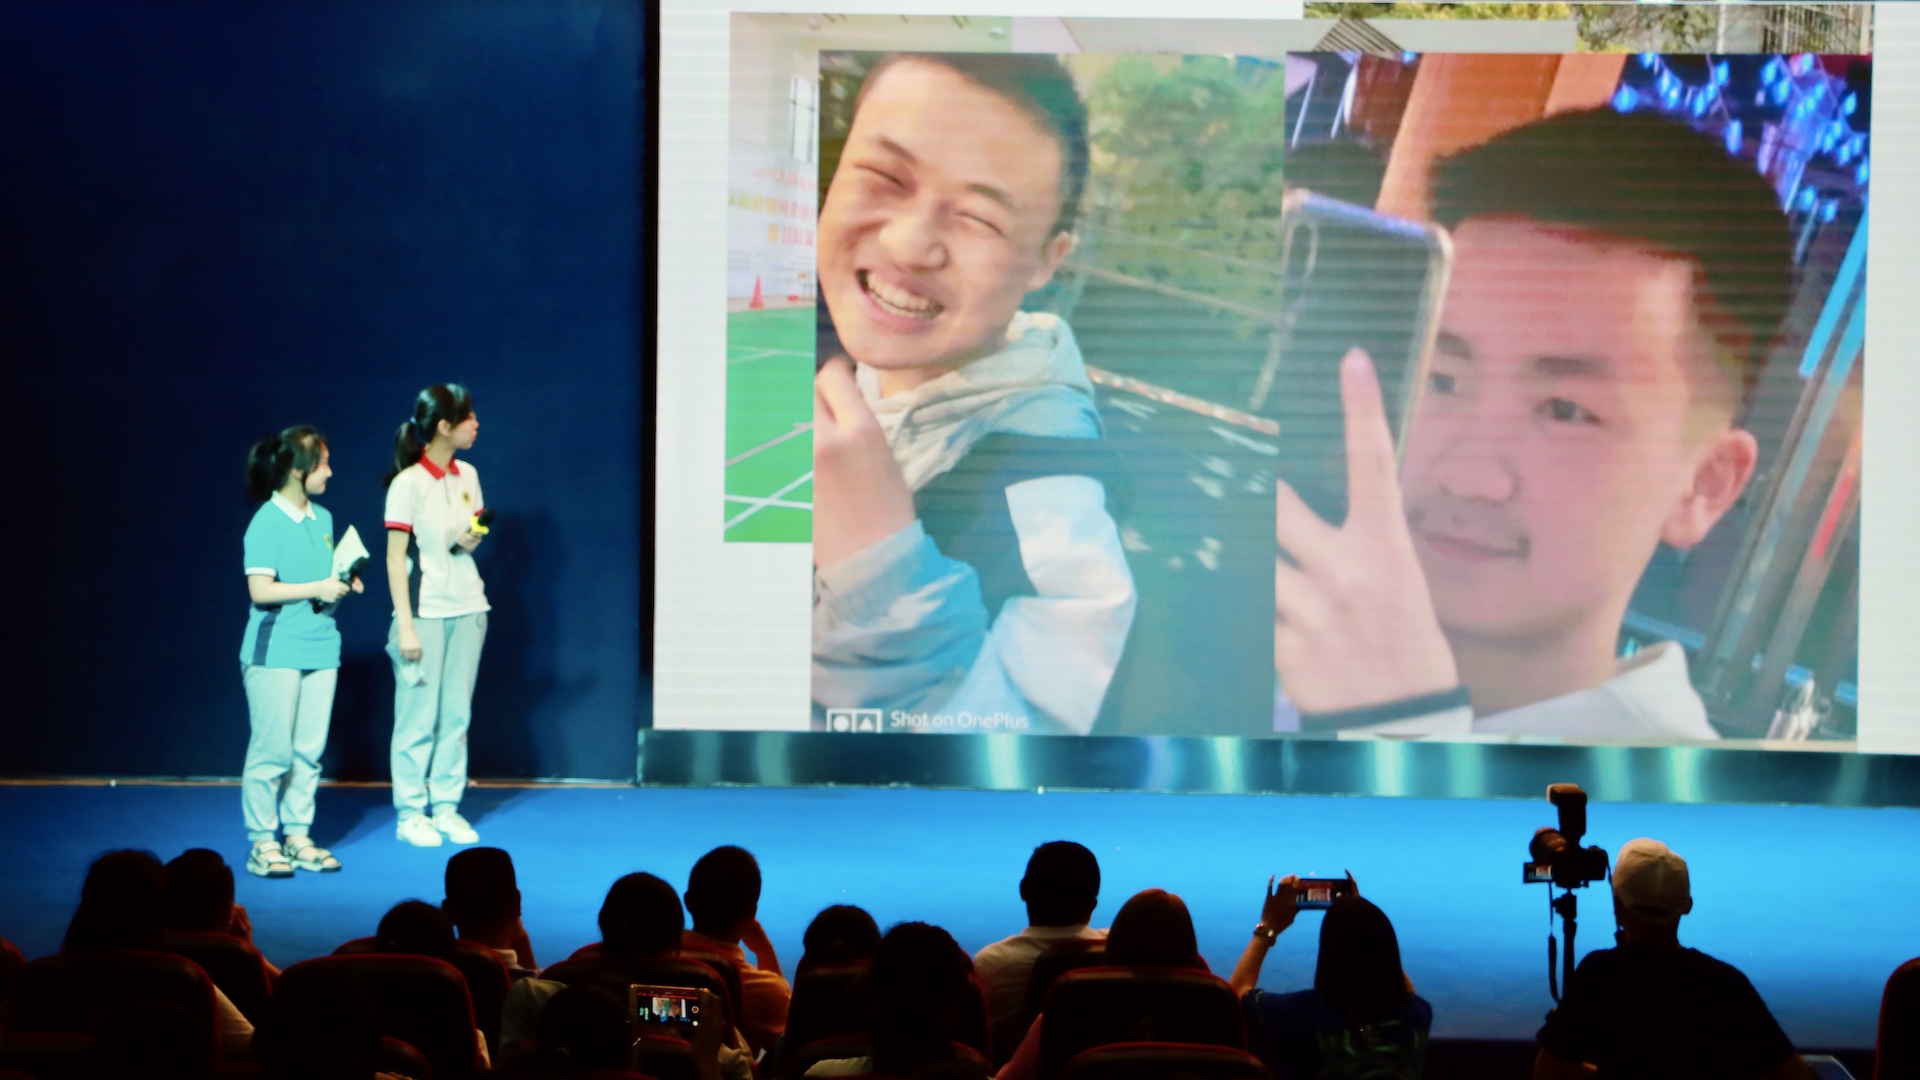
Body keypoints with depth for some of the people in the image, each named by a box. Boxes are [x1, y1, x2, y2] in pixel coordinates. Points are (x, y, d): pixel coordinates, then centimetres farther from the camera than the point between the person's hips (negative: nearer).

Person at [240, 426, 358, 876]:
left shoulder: (322, 518, 11)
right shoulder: (267, 522, -11)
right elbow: (260, 590, -17)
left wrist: (344, 583, 3)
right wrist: (317, 589, -16)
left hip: (319, 648, 7)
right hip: (275, 651, -7)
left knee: (308, 751, 8)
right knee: (272, 750, -3)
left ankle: (298, 837, 16)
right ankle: (263, 843, 5)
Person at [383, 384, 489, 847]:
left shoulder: (467, 475, 8)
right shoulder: (408, 483, -11)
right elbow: (395, 557, -11)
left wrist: (472, 540, -3)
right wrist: (405, 625, -15)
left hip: (467, 609, 6)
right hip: (426, 613, -6)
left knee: (456, 715, 6)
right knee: (419, 718, -2)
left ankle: (446, 807, 14)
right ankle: (411, 814, 7)